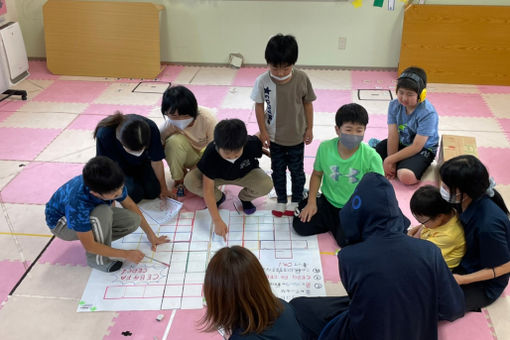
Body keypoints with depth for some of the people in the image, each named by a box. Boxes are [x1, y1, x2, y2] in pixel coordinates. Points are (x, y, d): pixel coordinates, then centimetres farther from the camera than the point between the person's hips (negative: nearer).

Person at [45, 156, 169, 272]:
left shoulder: (113, 183, -27)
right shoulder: (77, 203, -42)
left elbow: (129, 205, -5)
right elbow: (89, 246, -31)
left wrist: (150, 234, -3)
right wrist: (126, 254, -28)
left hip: (91, 212, 5)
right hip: (62, 222, -5)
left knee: (134, 220, -18)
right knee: (104, 212, -37)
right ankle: (98, 259, -15)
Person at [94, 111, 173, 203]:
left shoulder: (151, 128, -33)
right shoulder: (104, 134, -38)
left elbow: (156, 161, -17)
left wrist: (163, 189, -5)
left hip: (143, 162, 2)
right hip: (120, 166, -2)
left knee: (153, 191, -13)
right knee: (134, 194, -20)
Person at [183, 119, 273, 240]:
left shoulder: (252, 144, -34)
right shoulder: (210, 154, -36)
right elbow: (208, 190, -35)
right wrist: (217, 221, -40)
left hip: (245, 174, 1)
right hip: (218, 176, 0)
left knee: (266, 185, -32)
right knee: (190, 181, -29)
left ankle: (245, 197, 5)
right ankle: (218, 197, 3)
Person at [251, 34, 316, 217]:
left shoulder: (302, 78, -20)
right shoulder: (262, 81, -20)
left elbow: (307, 103, -6)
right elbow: (259, 106, -7)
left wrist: (309, 128, -2)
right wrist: (263, 131, -4)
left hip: (297, 136, 0)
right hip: (274, 136, 1)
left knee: (297, 170, 16)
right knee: (277, 170, 18)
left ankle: (296, 200, 38)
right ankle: (281, 200, 38)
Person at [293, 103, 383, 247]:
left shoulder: (371, 157, -19)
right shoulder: (325, 148, -10)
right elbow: (317, 174, 6)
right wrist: (311, 201, -2)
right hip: (328, 203, 2)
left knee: (346, 239, -23)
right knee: (301, 225, -12)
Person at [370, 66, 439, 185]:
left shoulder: (428, 113, -25)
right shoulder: (394, 105, -9)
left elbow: (416, 146, -24)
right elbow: (393, 136, -11)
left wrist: (390, 160, -25)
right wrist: (391, 163, -20)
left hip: (423, 149, -4)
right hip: (401, 143, 4)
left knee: (406, 176, -33)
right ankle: (376, 146, 17)